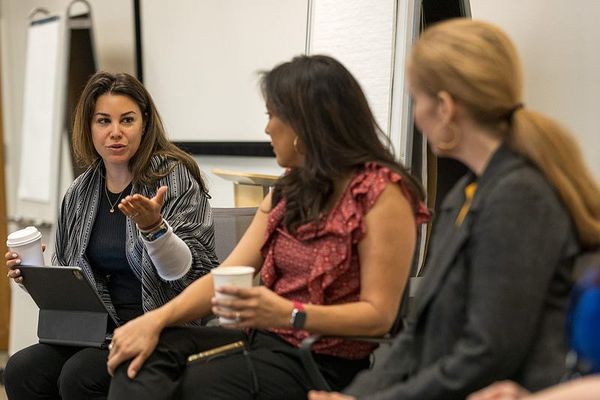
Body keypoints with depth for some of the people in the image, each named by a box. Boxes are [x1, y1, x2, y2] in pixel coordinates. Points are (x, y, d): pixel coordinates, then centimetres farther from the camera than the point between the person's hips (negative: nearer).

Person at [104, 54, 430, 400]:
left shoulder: (382, 193, -9)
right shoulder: (290, 192, 15)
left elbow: (379, 315, -14)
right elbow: (228, 274, 7)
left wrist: (290, 314, -27)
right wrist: (158, 318, -9)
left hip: (326, 363, -7)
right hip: (264, 339, 7)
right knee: (145, 355, -17)